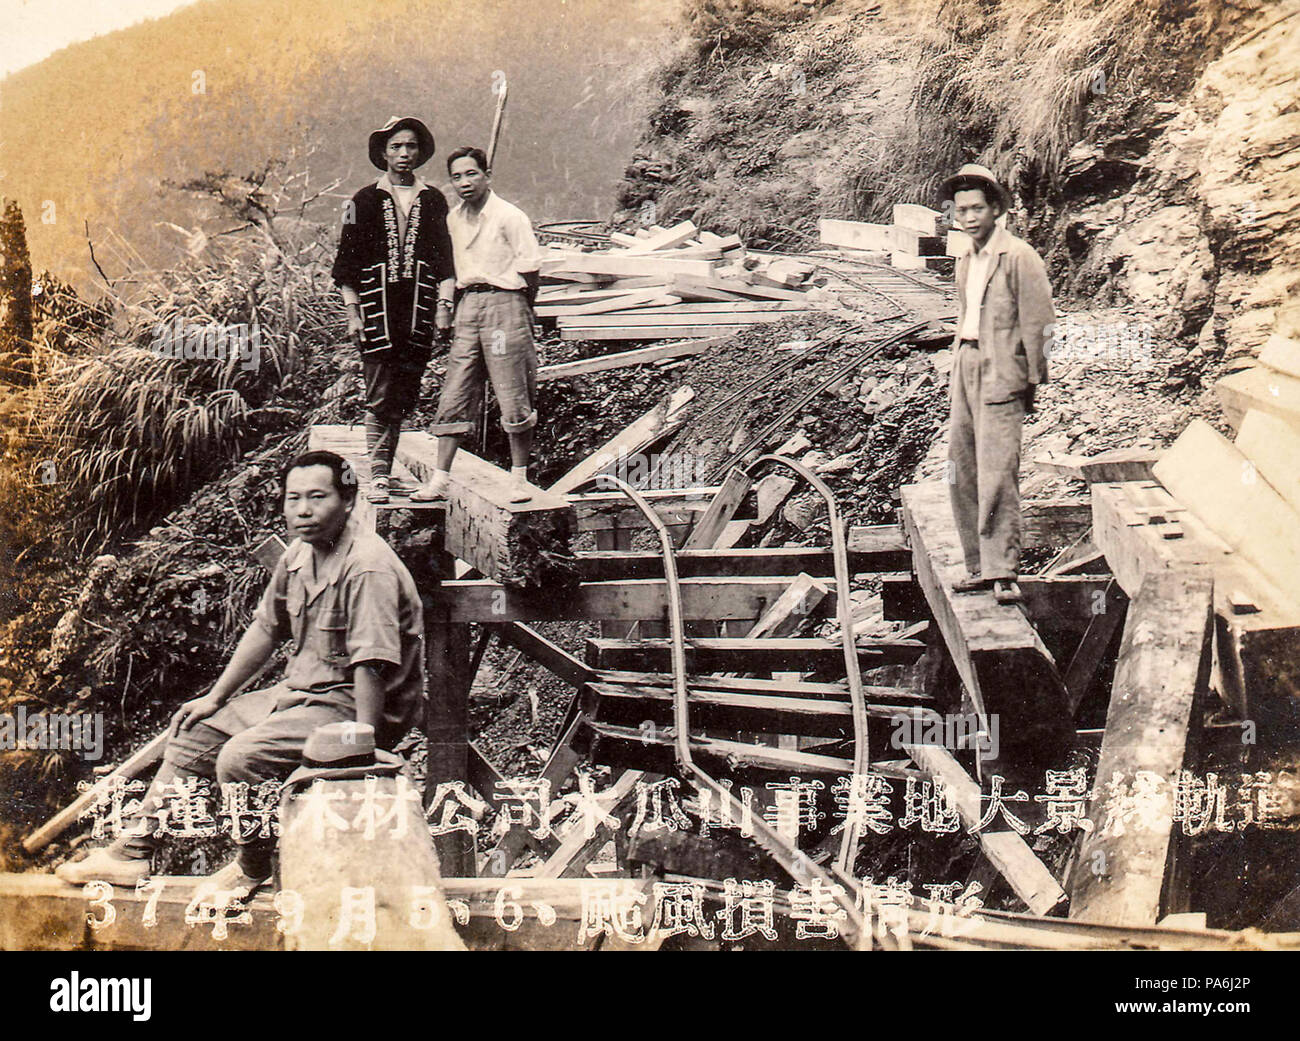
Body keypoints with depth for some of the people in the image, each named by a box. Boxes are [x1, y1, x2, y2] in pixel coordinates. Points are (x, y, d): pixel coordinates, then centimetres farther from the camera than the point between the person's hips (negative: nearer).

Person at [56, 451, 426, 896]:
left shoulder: (367, 567, -24)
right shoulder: (298, 555, 5)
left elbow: (371, 665, -28)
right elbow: (266, 629, 15)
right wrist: (215, 698, 17)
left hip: (351, 705, -10)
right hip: (300, 692, 10)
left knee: (240, 756, -26)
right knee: (195, 728, 13)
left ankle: (252, 868, 0)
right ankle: (132, 851, 20)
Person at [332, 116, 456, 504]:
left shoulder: (433, 201, 12)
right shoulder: (364, 201, 7)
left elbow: (445, 260, 11)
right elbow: (347, 262, 6)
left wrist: (444, 308, 1)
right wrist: (352, 313, -1)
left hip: (419, 311, 2)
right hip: (377, 308, -2)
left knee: (404, 398, 3)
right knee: (379, 397, -5)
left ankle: (385, 469, 13)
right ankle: (379, 476, -2)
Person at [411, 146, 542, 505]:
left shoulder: (510, 216, -7)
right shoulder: (454, 219, 12)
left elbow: (530, 269, -5)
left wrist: (519, 310, 1)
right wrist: (458, 305, 13)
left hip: (504, 302, -6)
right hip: (467, 304, 6)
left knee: (514, 398, -2)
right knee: (454, 395, 2)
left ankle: (519, 478, 7)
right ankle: (439, 479, 4)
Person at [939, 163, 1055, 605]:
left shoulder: (1019, 257, -7)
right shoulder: (965, 262, 17)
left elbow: (1038, 321, -8)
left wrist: (1032, 379, -8)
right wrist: (959, 369, 14)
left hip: (1001, 373, -8)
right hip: (965, 369, 8)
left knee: (997, 470, -12)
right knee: (961, 469, 8)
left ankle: (1002, 570, -8)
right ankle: (978, 564, 17)